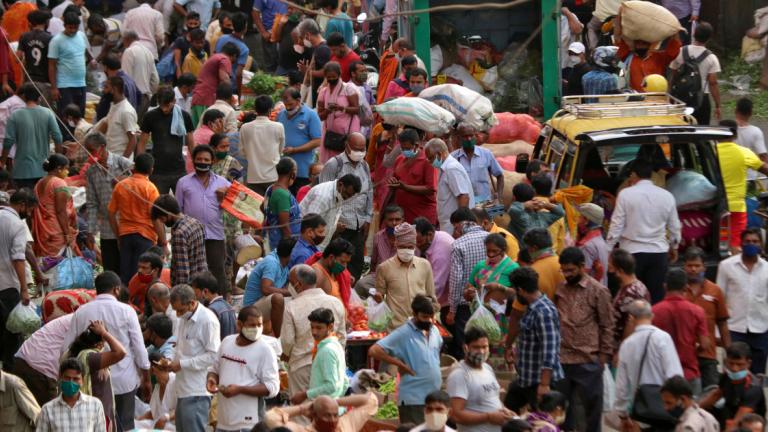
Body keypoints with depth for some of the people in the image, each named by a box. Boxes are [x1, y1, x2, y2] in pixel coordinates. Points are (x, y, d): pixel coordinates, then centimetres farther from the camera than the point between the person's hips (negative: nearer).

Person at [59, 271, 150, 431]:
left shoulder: (81, 312, -2)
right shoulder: (125, 311, -7)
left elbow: (65, 349, 0)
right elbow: (139, 348, -6)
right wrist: (146, 379, 6)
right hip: (124, 381, -2)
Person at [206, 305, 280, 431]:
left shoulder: (264, 350, -8)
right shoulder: (227, 342, 10)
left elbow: (272, 387, -12)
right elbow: (215, 369, 23)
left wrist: (239, 389, -20)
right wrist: (211, 379, -1)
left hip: (248, 422, -6)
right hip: (223, 420, 6)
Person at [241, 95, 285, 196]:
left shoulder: (245, 128, -4)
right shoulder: (278, 127, -7)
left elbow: (243, 150, 8)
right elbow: (281, 149, 7)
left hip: (253, 178, 1)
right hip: (273, 177, -1)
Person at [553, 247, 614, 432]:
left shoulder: (598, 291, -4)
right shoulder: (559, 289, 7)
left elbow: (607, 326, -2)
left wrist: (604, 355, -5)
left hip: (588, 360, -4)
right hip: (561, 359, 4)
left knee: (592, 404, 7)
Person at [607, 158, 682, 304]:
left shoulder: (626, 194, -6)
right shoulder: (666, 196, 4)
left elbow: (616, 225, -6)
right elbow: (675, 226, 13)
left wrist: (608, 248, 2)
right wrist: (674, 247, 29)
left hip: (633, 252, -3)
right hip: (659, 252, 3)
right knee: (656, 296, 4)